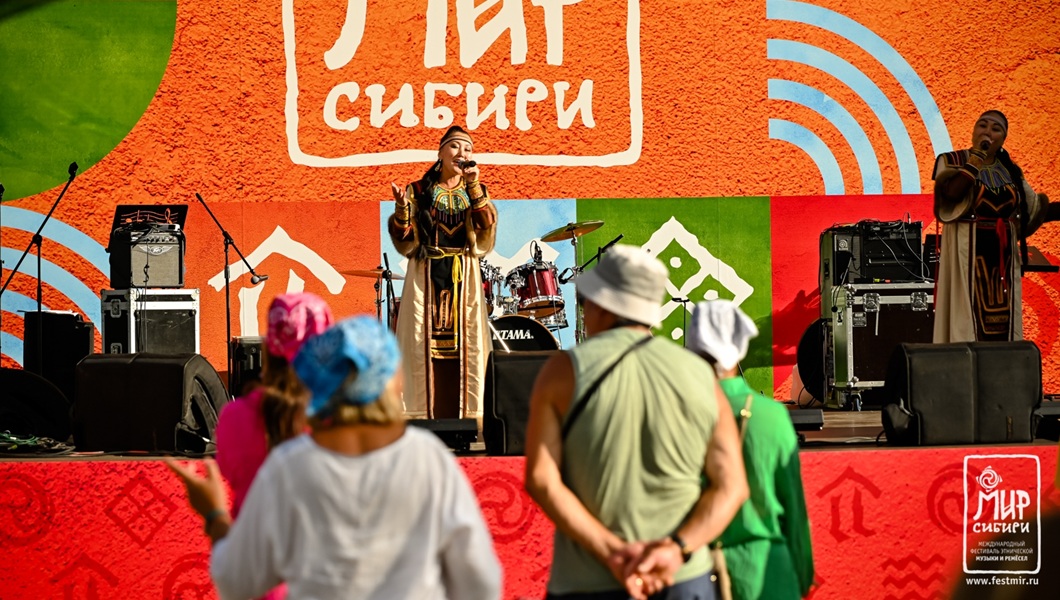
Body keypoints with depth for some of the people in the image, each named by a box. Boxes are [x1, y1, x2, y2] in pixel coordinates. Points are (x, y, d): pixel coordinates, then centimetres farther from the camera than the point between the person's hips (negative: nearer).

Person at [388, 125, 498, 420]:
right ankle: (422, 417, -6)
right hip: (426, 278, -1)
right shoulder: (418, 191, 8)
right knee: (425, 347, -7)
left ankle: (467, 418, -4)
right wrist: (402, 208, -18)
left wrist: (473, 187, -10)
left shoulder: (476, 193, 13)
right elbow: (405, 242, -1)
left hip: (464, 280, 1)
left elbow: (486, 231, -5)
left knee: (465, 347, -5)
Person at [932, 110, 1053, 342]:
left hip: (1002, 257, 4)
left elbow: (1035, 210, 10)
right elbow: (951, 192, -19)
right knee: (967, 314, -8)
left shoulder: (1010, 171, 12)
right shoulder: (952, 161, 0)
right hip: (967, 255, -4)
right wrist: (977, 158, -16)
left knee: (1001, 320, 3)